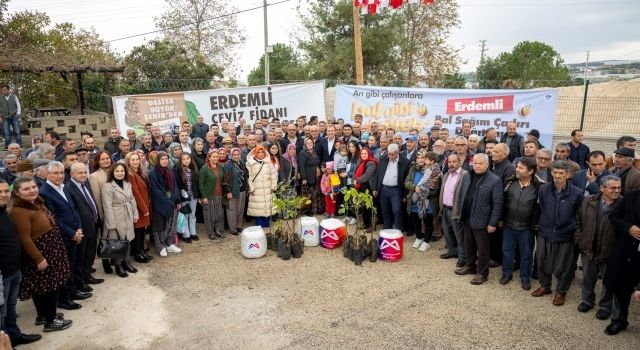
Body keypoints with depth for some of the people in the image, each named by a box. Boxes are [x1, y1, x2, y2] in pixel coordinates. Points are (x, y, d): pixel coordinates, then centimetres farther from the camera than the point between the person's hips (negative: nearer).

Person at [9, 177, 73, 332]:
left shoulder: (37, 203, 6)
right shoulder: (19, 211, -22)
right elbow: (24, 238, -23)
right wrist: (39, 258, -22)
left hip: (50, 251, 9)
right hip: (39, 254, -9)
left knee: (44, 286, 19)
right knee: (49, 286, 1)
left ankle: (43, 315, 34)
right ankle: (50, 321, 13)